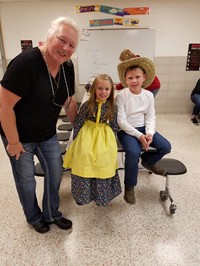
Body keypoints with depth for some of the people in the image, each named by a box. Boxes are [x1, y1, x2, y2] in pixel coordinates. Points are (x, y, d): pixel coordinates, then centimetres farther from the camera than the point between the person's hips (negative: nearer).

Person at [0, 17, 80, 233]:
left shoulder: (67, 67, -6)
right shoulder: (26, 62, -27)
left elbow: (69, 101, 6)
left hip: (47, 135, 6)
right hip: (20, 136, -6)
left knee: (55, 174, 14)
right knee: (26, 180, 12)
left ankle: (51, 214, 39)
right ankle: (34, 217, 40)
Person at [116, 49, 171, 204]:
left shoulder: (149, 95, 0)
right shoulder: (121, 96, -13)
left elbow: (150, 117, 2)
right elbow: (121, 121, -16)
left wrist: (149, 133, -17)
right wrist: (139, 135, -22)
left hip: (143, 128, 5)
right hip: (126, 130, -5)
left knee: (165, 146, -10)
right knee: (133, 152, -31)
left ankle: (148, 161, 25)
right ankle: (130, 186, -5)